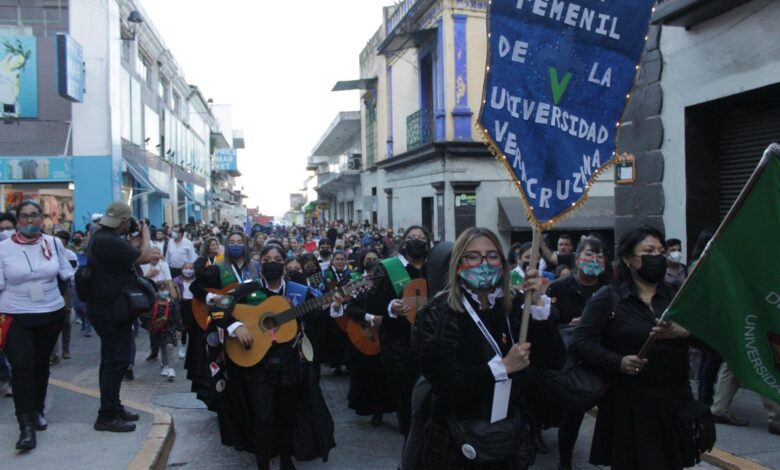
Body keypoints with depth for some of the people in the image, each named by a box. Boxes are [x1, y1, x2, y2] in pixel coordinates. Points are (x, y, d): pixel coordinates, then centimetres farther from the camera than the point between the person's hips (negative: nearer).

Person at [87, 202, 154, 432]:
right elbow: (145, 256, -21)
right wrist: (145, 233, -6)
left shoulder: (102, 237, 10)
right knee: (117, 361, -6)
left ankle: (113, 407, 28)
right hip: (110, 311, -11)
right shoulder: (108, 241, -24)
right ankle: (107, 416, 0)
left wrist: (136, 237, 9)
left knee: (113, 359, 18)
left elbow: (134, 257, 16)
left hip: (108, 308, 11)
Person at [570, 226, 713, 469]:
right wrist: (618, 362, -22)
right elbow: (580, 342, -8)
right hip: (630, 404, -4)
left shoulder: (676, 296, 10)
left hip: (676, 401, 4)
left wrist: (682, 332, -22)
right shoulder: (608, 298, -3)